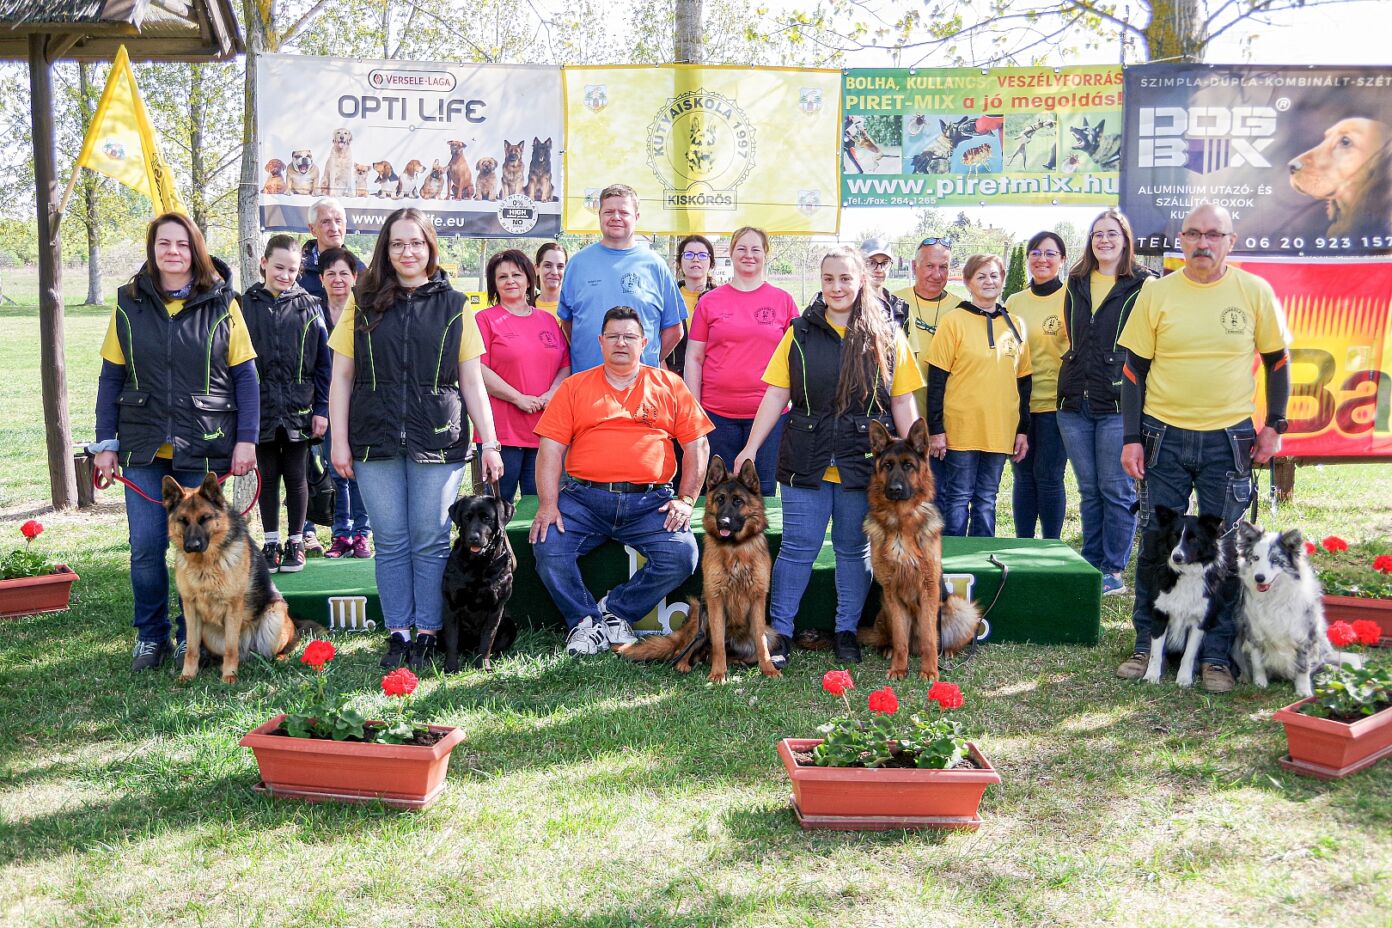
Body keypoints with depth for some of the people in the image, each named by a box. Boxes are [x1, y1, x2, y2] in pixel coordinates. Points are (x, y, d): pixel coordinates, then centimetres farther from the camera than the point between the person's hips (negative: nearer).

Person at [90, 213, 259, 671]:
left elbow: (246, 376, 1)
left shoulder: (222, 305, 1)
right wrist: (106, 443, 3)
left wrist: (246, 439, -5)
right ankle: (151, 636, 19)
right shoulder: (129, 304, 5)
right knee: (146, 547, 2)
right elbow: (111, 377, 8)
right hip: (143, 448, 2)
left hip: (205, 449, -1)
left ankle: (191, 636, 20)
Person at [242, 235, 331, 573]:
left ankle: (296, 542, 19)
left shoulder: (309, 306, 2)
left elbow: (323, 362, 2)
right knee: (267, 476, 9)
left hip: (299, 408, 0)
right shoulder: (247, 305, 2)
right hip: (261, 408, 1)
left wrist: (322, 409, -3)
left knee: (296, 476, 7)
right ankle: (271, 543, 20)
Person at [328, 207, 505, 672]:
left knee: (431, 542, 1)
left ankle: (427, 635, 11)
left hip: (438, 442, -1)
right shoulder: (363, 304, 8)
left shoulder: (454, 306, 8)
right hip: (376, 441, 1)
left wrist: (489, 443, 2)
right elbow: (341, 378, 8)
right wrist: (339, 441, 1)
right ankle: (396, 634, 14)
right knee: (391, 543, 5)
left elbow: (472, 383, 7)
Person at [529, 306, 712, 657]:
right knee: (547, 546, -24)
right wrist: (547, 504, -8)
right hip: (584, 497, 0)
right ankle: (583, 619, 0)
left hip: (650, 501, 0)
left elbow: (696, 445, 11)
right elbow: (551, 447, 5)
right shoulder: (574, 387, 12)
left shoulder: (670, 386, 13)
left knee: (682, 555, -23)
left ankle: (614, 611, -1)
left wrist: (686, 500, -1)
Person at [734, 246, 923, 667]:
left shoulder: (887, 337, 4)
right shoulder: (801, 332, 4)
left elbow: (902, 402, 5)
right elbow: (776, 394, 2)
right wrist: (752, 447, -3)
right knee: (798, 547, 1)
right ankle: (779, 632, 10)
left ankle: (846, 632, 22)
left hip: (865, 462, 1)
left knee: (854, 548, 10)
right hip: (806, 460, 0)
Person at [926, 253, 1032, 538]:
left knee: (986, 500, 11)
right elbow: (936, 379, -6)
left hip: (1000, 431, 4)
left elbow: (1023, 381, 15)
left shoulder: (1015, 326, 11)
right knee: (958, 497, 1)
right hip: (960, 429, -4)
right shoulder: (954, 322, -3)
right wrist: (935, 429, -10)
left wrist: (1023, 429, 10)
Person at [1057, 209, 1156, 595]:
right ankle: (1090, 566, 19)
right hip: (1075, 403, 5)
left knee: (1117, 490, 0)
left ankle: (1113, 571, 8)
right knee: (1089, 490, 11)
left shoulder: (1143, 286, -1)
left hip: (1119, 403, -5)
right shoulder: (1076, 284, 13)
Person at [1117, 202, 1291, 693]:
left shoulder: (1255, 292, -1)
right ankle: (1148, 645, 19)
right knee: (1155, 544, 6)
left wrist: (1274, 425, 1)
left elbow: (1277, 360, 9)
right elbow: (1134, 369, 2)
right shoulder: (1156, 293, 0)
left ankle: (1216, 656, 15)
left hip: (1229, 439, 0)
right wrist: (1132, 438, -3)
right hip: (1164, 436, 1)